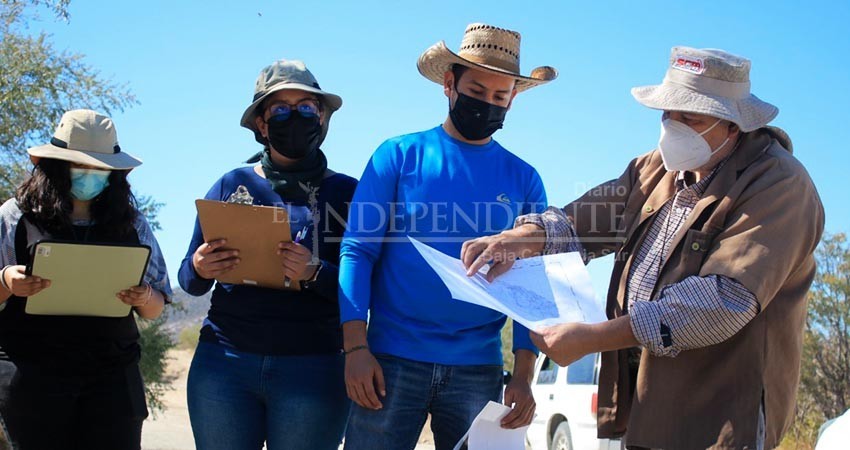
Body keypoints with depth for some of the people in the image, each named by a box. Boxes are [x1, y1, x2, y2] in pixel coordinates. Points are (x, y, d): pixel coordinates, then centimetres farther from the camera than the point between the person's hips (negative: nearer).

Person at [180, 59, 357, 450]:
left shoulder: (348, 193, 3)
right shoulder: (232, 185, 8)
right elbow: (188, 280, 11)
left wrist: (315, 274, -19)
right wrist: (199, 270, -11)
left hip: (312, 370, -1)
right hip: (224, 365, 2)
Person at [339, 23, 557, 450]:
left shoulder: (523, 180, 6)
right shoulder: (399, 155, 2)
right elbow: (357, 251, -2)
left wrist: (523, 377, -4)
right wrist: (356, 347, -12)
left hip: (478, 370, 2)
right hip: (393, 360, -1)